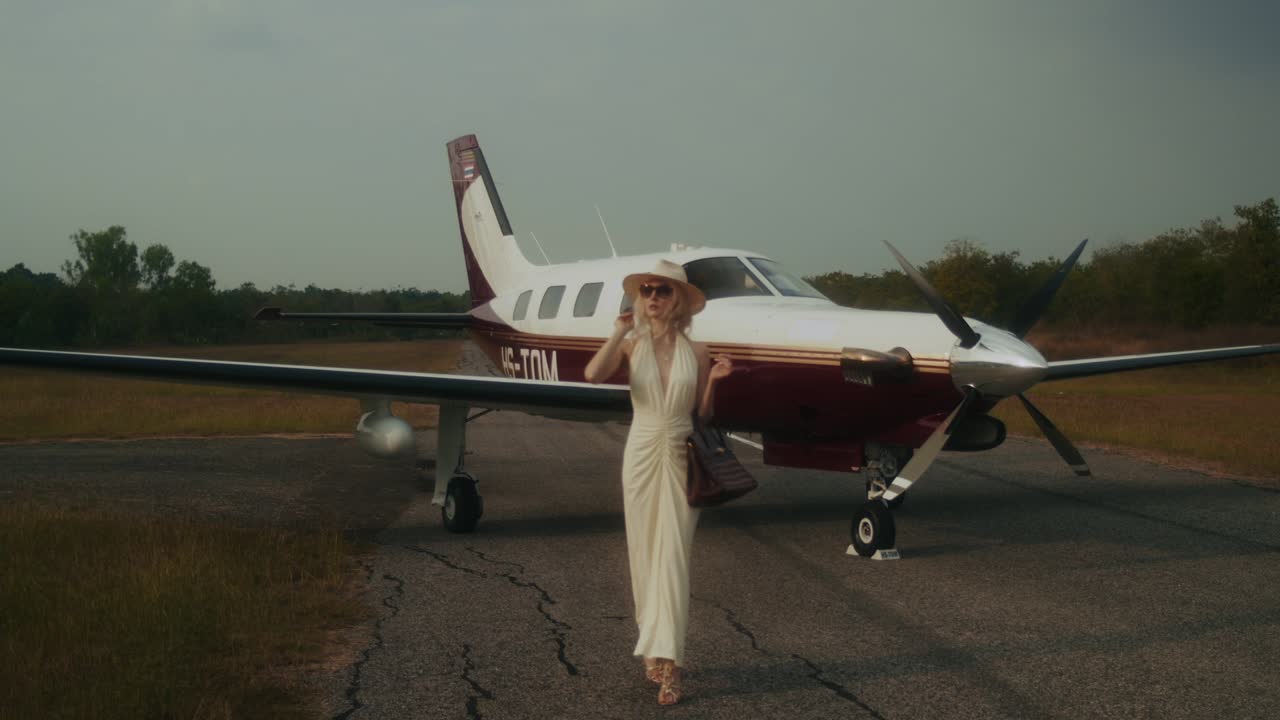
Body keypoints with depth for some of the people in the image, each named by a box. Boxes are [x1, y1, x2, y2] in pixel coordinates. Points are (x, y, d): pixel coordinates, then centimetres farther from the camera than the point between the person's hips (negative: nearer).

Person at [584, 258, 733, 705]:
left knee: (673, 558, -6)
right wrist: (620, 332, -13)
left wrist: (713, 381, -8)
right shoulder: (631, 345, 1)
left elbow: (703, 416, 7)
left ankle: (667, 661, -7)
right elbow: (593, 375, -18)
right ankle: (653, 648, 20)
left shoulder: (696, 353, 3)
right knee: (644, 554, 6)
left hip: (680, 458, -1)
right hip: (641, 454, 1)